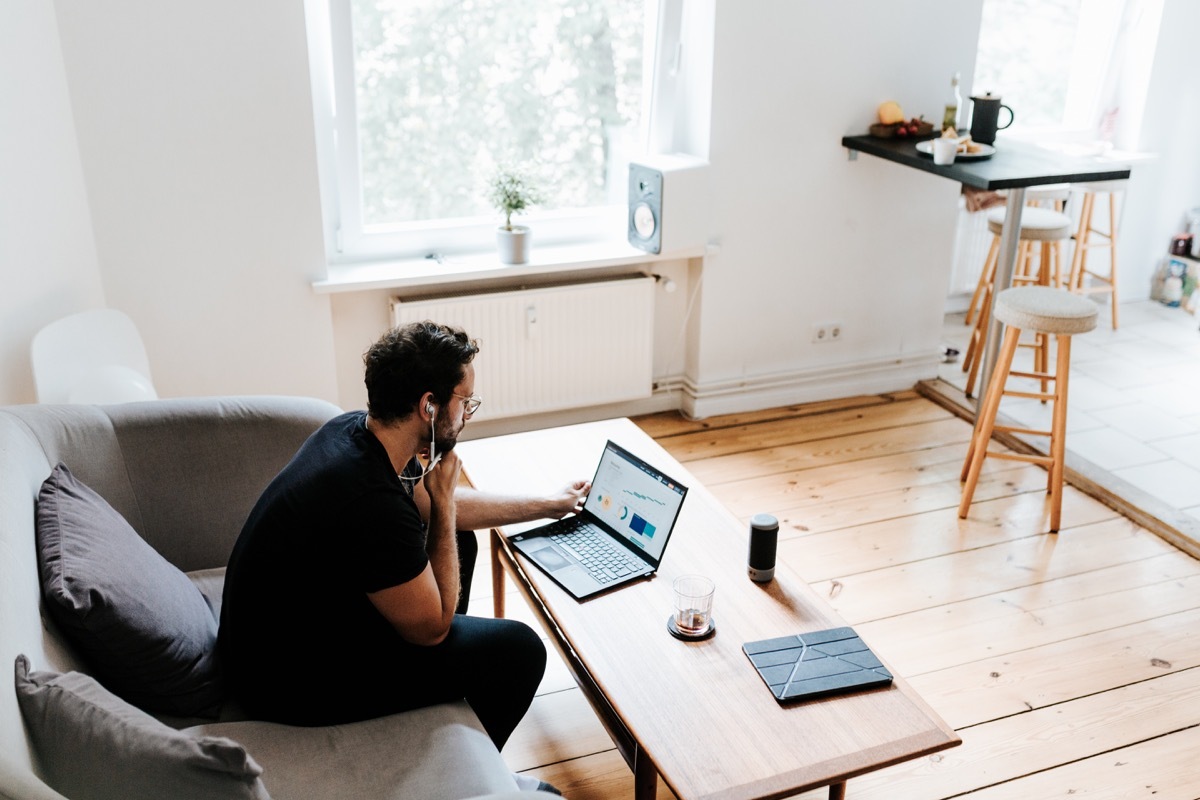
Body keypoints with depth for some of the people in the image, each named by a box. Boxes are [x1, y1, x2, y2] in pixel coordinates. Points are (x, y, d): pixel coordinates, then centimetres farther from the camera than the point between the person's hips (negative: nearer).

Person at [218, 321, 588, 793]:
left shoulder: (353, 431, -7)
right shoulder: (371, 502, -35)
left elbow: (445, 509, 13)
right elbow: (431, 626, -18)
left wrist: (549, 504, 18)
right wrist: (443, 498, -16)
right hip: (291, 683, -9)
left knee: (457, 542, 18)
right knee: (520, 650, -10)